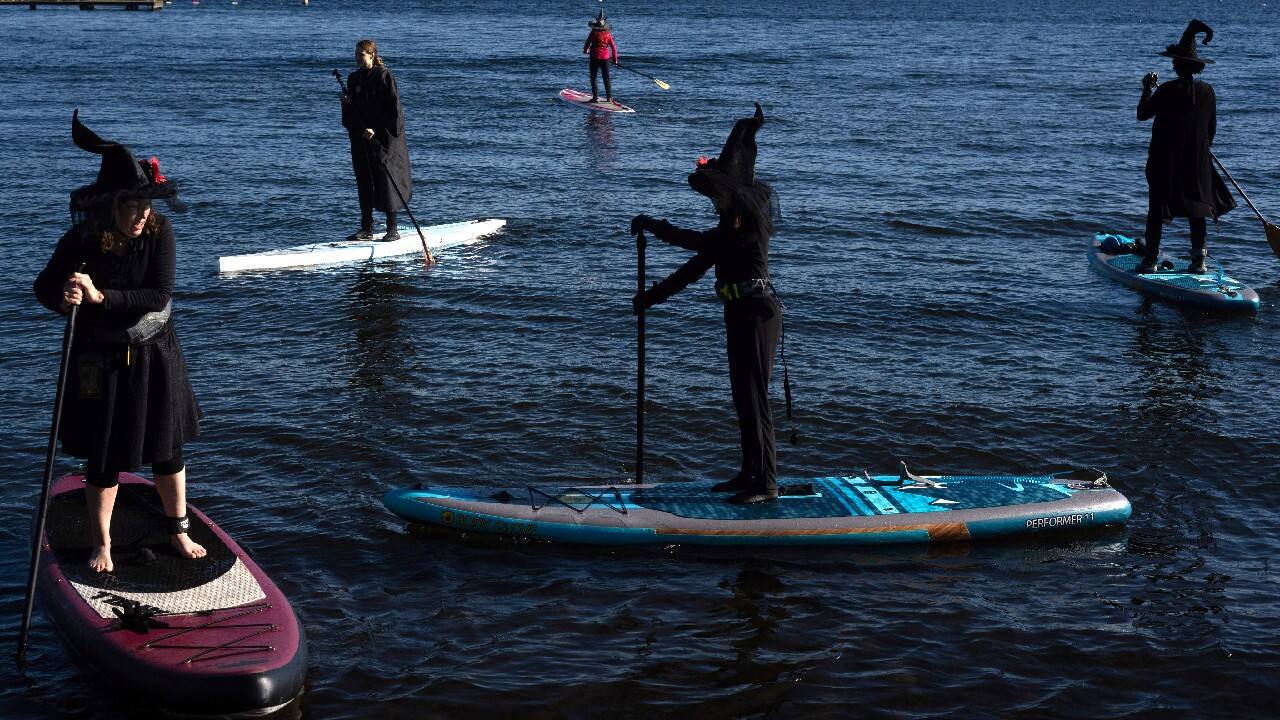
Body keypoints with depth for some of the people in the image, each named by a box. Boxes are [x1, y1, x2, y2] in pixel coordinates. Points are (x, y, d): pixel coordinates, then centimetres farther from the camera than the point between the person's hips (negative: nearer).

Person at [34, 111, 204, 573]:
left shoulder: (159, 231, -15)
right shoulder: (81, 241, -16)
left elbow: (159, 296, -21)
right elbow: (44, 286, -3)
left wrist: (100, 297, -28)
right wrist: (65, 298, -25)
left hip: (153, 356, 1)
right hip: (100, 361, -1)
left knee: (166, 450, 13)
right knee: (103, 458, 9)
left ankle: (179, 531, 32)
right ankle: (101, 544, 26)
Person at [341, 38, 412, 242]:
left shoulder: (384, 76, -7)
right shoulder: (353, 78, 13)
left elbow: (393, 109, -12)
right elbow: (351, 111, 13)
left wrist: (376, 132, -17)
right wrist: (360, 130, -7)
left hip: (383, 139, -6)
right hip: (360, 140, 6)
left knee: (385, 181, -5)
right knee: (364, 183, 7)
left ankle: (392, 229, 1)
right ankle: (366, 229, 12)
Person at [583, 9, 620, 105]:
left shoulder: (593, 33, -10)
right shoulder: (608, 34, -3)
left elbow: (587, 43, 0)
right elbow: (613, 47, -1)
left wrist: (585, 50, 22)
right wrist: (615, 59, 9)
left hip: (595, 57, -2)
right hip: (605, 57, 3)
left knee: (593, 77, 7)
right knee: (606, 78, 12)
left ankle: (595, 97, 1)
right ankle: (609, 97, 11)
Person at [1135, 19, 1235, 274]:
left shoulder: (1167, 90, -13)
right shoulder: (1207, 91, 1)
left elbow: (1142, 114, -4)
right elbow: (1212, 128, 10)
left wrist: (1147, 89, 10)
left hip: (1165, 160, -4)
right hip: (1198, 162, 4)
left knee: (1156, 208, 2)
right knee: (1197, 207, 10)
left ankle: (1150, 259, 2)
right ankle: (1199, 259, 9)